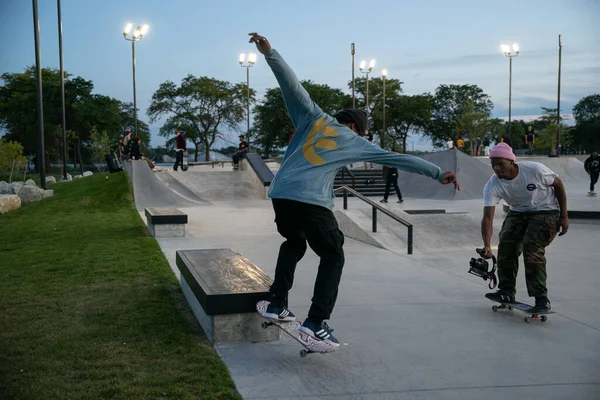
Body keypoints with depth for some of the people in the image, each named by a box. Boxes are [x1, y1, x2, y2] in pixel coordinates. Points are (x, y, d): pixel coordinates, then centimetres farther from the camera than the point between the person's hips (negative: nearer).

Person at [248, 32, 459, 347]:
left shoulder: (313, 117, 19)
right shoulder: (355, 141, 13)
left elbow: (291, 83, 10)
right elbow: (398, 159, 15)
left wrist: (269, 53, 10)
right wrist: (438, 174, 19)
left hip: (281, 193, 4)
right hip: (312, 201, -4)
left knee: (293, 243, 29)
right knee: (332, 256, 12)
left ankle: (277, 305, 20)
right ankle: (317, 322, -2)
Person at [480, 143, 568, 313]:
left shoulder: (535, 170, -29)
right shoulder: (492, 186, -20)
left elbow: (558, 184, -11)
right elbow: (488, 217, -25)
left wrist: (564, 216, -9)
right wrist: (487, 245, -39)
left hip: (545, 211, -5)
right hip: (518, 212, 5)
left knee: (532, 249, -21)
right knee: (506, 246, -6)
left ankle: (541, 298, -13)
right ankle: (507, 293, 10)